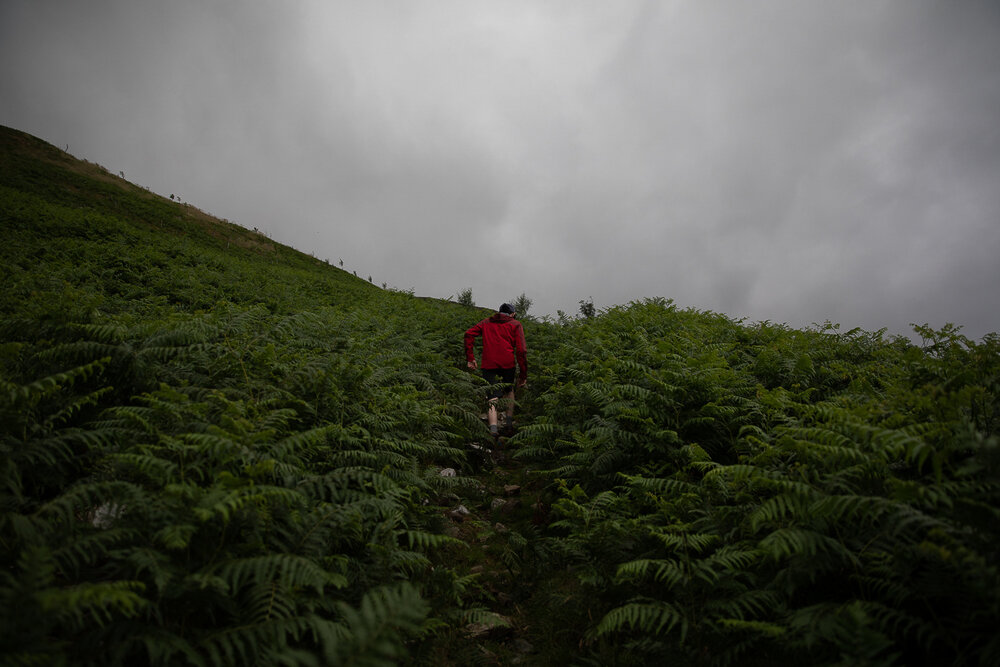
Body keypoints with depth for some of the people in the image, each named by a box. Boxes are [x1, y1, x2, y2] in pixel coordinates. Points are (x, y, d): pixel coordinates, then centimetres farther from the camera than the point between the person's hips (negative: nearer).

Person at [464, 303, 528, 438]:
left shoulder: (486, 322, 22)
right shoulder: (515, 324, 14)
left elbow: (469, 334, 5)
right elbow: (521, 350, 4)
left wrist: (470, 358, 4)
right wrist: (523, 375, 6)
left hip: (488, 363, 1)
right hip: (508, 363, 0)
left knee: (492, 397, -1)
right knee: (509, 390, 25)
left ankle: (493, 427, -20)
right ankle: (509, 421, 25)